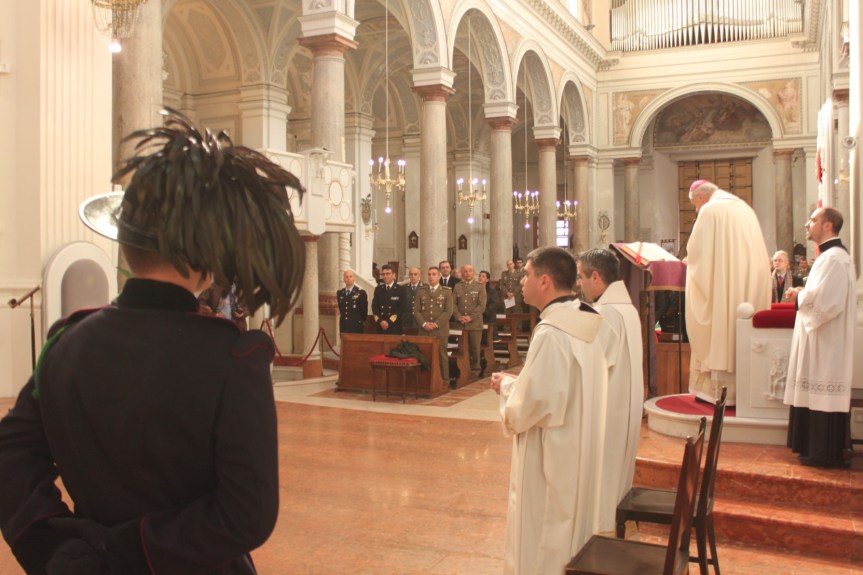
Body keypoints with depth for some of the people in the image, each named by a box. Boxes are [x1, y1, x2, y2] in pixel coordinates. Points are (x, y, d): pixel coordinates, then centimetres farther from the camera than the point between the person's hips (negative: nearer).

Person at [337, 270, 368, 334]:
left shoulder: (361, 292, -2)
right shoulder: (339, 293, 12)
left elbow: (364, 310, 1)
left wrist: (362, 323, 4)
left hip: (356, 327, -4)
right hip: (343, 327, 4)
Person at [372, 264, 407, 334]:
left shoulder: (400, 290, 2)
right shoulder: (378, 289, 13)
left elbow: (401, 309, -5)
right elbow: (374, 307, 8)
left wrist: (389, 322, -12)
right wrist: (380, 321, -8)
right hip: (380, 327, 3)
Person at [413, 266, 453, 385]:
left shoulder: (447, 292, 6)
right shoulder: (420, 290, 12)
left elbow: (448, 311, -3)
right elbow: (416, 310, 6)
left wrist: (436, 324, -12)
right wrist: (424, 323, -9)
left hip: (440, 330, -2)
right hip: (424, 330, 2)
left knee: (441, 356, 0)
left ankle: (444, 381, 6)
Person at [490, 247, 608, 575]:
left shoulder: (551, 332, -23)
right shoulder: (584, 325, 5)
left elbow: (531, 403, -25)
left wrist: (507, 385, -7)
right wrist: (518, 382, 9)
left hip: (549, 457, -9)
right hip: (577, 452, 9)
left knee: (541, 543, 6)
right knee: (567, 525, 22)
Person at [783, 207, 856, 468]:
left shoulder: (834, 258, -17)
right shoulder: (830, 255, 17)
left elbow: (823, 299, -25)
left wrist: (799, 295, -8)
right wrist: (803, 294, 7)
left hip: (827, 341, -11)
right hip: (820, 338, 11)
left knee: (824, 395, -5)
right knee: (819, 395, 13)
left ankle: (826, 454, 1)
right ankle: (819, 449, 19)